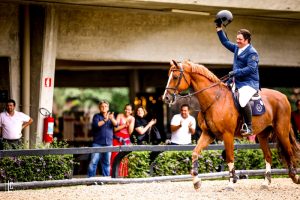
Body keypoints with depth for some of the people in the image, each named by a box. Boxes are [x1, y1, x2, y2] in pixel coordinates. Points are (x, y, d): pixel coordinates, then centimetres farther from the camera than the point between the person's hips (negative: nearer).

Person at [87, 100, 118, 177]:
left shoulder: (111, 116, 14)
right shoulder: (97, 116, 5)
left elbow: (116, 124, -2)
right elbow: (96, 124, -13)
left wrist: (112, 119, -22)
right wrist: (105, 120, -23)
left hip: (108, 143, 3)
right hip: (97, 143, -3)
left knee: (107, 162, 6)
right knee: (93, 161, -9)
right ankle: (90, 177, -7)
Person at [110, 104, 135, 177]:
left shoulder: (132, 118, 7)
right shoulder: (120, 116, -2)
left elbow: (130, 132, 2)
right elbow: (115, 129, -8)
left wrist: (130, 123, -11)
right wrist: (125, 125, -13)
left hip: (126, 140, 3)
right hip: (117, 139, -3)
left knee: (125, 158, -3)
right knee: (116, 157, -10)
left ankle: (124, 174, 2)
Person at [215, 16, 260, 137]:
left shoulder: (252, 52, -11)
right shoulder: (237, 48, 14)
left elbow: (251, 68, -21)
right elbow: (225, 42, 25)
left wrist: (236, 72, -25)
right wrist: (219, 28, 20)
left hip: (249, 83, -10)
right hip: (237, 82, 10)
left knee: (243, 100, -34)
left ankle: (249, 127, -26)